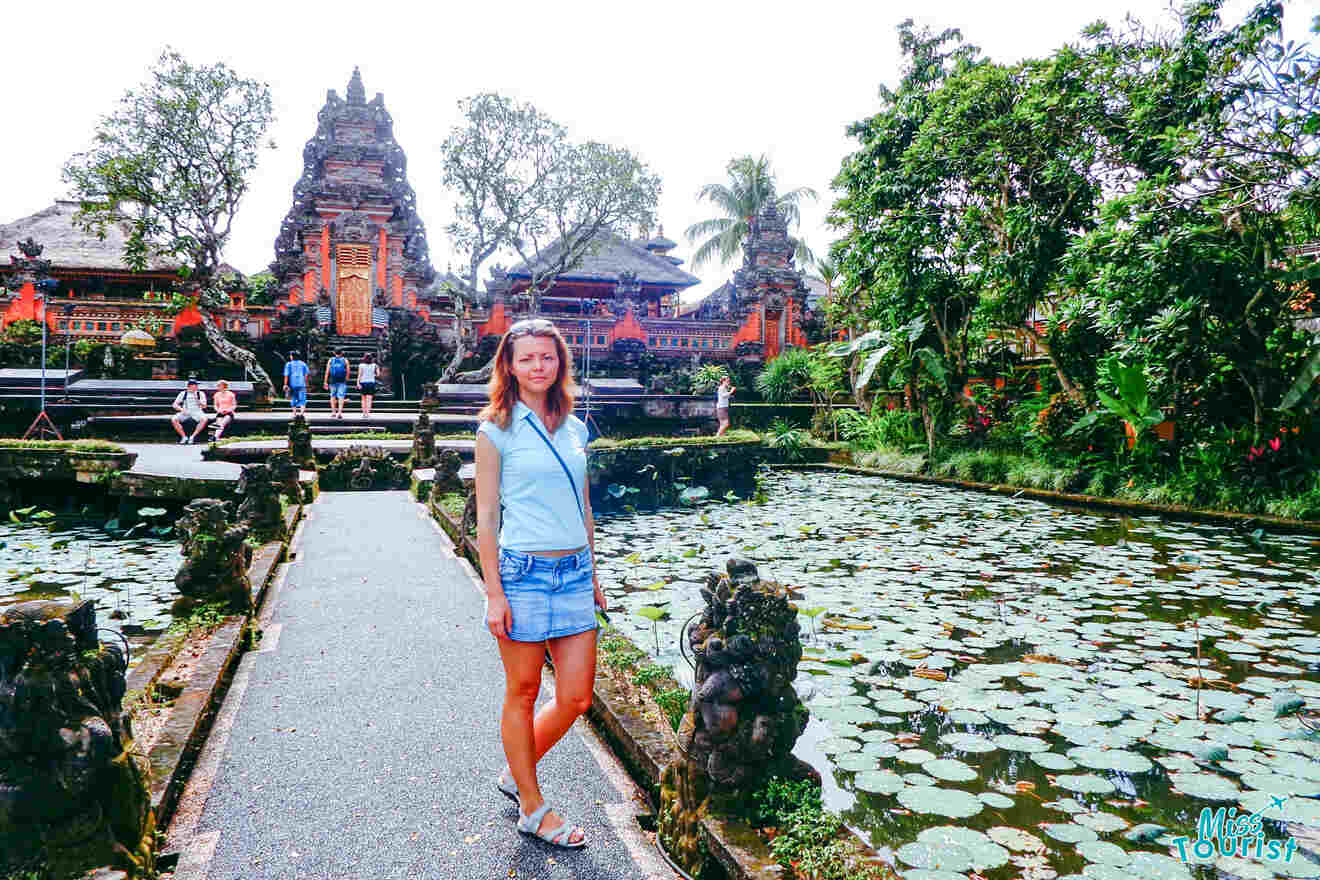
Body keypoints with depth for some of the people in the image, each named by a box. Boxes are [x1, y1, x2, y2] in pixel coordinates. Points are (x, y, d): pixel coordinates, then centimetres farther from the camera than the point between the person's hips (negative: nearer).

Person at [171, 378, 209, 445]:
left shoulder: (201, 393, 8)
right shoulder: (183, 393, 9)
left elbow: (204, 406, 0)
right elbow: (175, 405, 7)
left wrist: (198, 400, -16)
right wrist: (181, 409, -12)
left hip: (197, 411, -1)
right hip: (185, 412, 1)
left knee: (204, 419, -33)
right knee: (174, 420, -25)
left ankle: (192, 437, -24)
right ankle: (184, 437, -15)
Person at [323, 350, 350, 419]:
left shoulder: (330, 360, 6)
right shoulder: (345, 360, 4)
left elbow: (327, 372, 1)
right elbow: (348, 371, -2)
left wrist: (325, 382, 2)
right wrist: (346, 380, 9)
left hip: (333, 380, 2)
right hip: (342, 381, -2)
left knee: (333, 396, 16)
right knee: (341, 396, -3)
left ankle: (333, 412, 14)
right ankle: (339, 412, -15)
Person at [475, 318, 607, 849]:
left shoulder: (574, 427, 11)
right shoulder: (497, 429, -4)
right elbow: (486, 517, -5)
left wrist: (593, 577, 16)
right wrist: (494, 593, -9)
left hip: (574, 571, 5)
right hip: (523, 570, -5)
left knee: (576, 698, 7)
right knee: (523, 695, 9)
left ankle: (516, 773, 33)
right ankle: (533, 809, 27)